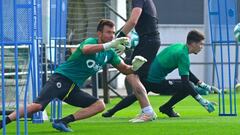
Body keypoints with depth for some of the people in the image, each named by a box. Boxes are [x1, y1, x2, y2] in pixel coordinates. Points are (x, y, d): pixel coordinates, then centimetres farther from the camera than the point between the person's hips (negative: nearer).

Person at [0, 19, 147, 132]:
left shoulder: (110, 53, 12)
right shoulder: (91, 41, -11)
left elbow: (124, 69, 18)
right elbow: (85, 49, -36)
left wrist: (134, 67, -5)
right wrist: (109, 45, -45)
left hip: (74, 89, 8)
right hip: (61, 79, -8)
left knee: (100, 105, -10)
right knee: (38, 105, -25)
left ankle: (63, 122, -15)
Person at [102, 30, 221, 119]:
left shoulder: (179, 46, 9)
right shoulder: (183, 55, -20)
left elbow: (187, 73, 18)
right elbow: (185, 82, -24)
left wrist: (206, 86, 15)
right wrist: (202, 101, -23)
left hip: (146, 76, 10)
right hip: (155, 83, -10)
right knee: (187, 87, -12)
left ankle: (111, 111, 41)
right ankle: (167, 108, 5)